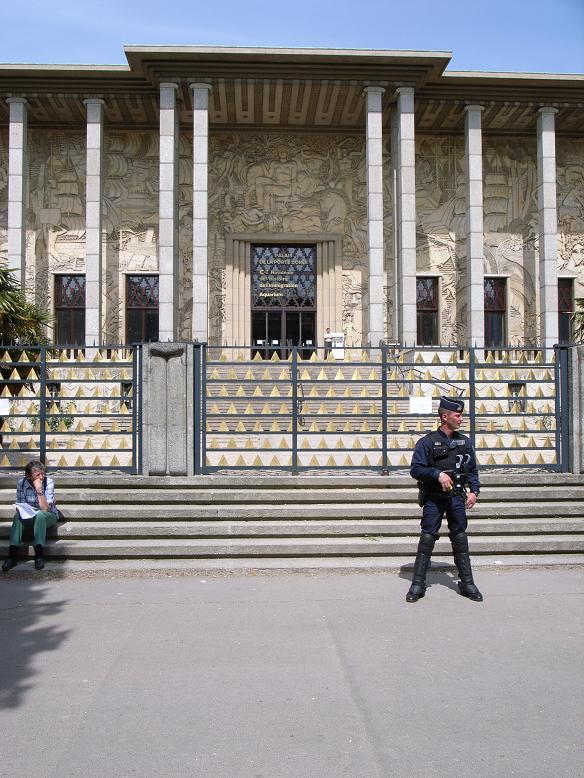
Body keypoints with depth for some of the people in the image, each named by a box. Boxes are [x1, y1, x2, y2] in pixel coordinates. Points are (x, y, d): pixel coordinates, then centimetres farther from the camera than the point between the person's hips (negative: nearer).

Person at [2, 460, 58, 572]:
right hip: (29, 516, 3)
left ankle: (39, 554, -42)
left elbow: (45, 509, -21)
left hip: (48, 516, -2)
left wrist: (39, 490, -31)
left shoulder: (49, 482, -16)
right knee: (18, 516, -29)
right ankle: (13, 554, -36)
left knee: (40, 515, -36)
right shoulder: (21, 483, -8)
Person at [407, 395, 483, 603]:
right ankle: (418, 584, 4)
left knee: (460, 539, 7)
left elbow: (472, 470, 16)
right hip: (433, 498, -4)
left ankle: (467, 583, 16)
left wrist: (474, 491, 2)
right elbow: (415, 469, -8)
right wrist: (437, 474, -19)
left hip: (457, 498, 4)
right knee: (427, 539, -3)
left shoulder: (464, 442, 9)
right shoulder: (427, 442, -5)